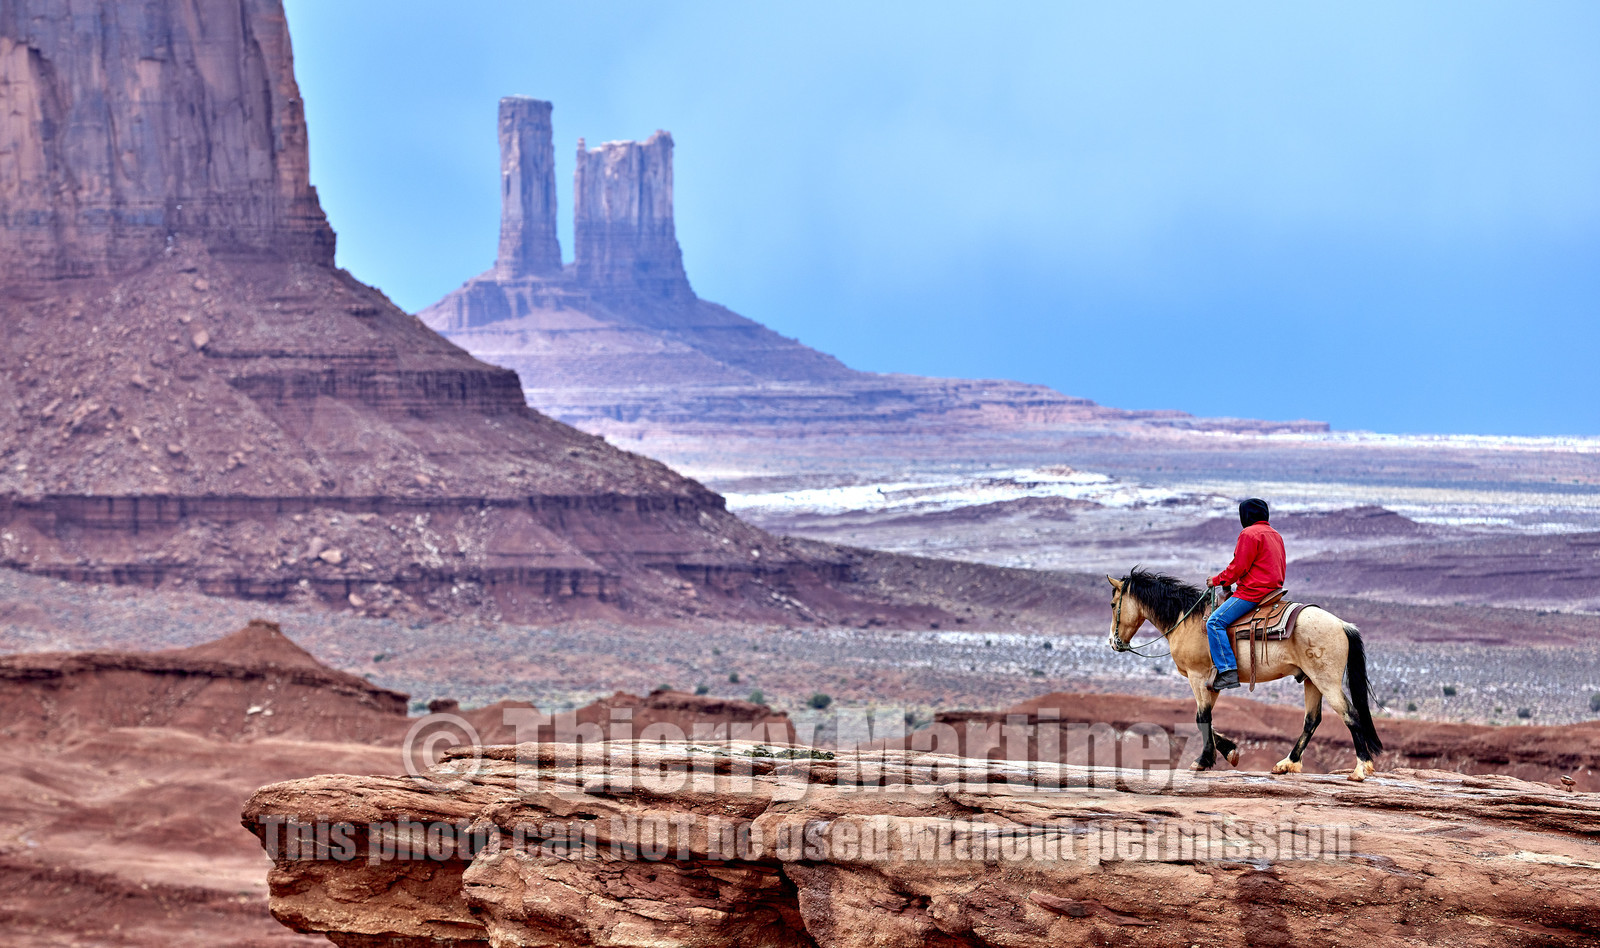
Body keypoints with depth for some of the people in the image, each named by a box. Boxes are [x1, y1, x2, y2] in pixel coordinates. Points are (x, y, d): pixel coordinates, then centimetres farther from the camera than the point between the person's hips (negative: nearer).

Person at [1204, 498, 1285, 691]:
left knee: (1215, 622, -15)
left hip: (1252, 592, -10)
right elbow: (1279, 568, 24)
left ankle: (1227, 671, -25)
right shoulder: (1276, 535, 19)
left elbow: (1238, 568, -16)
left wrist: (1216, 580, -2)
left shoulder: (1249, 534, -11)